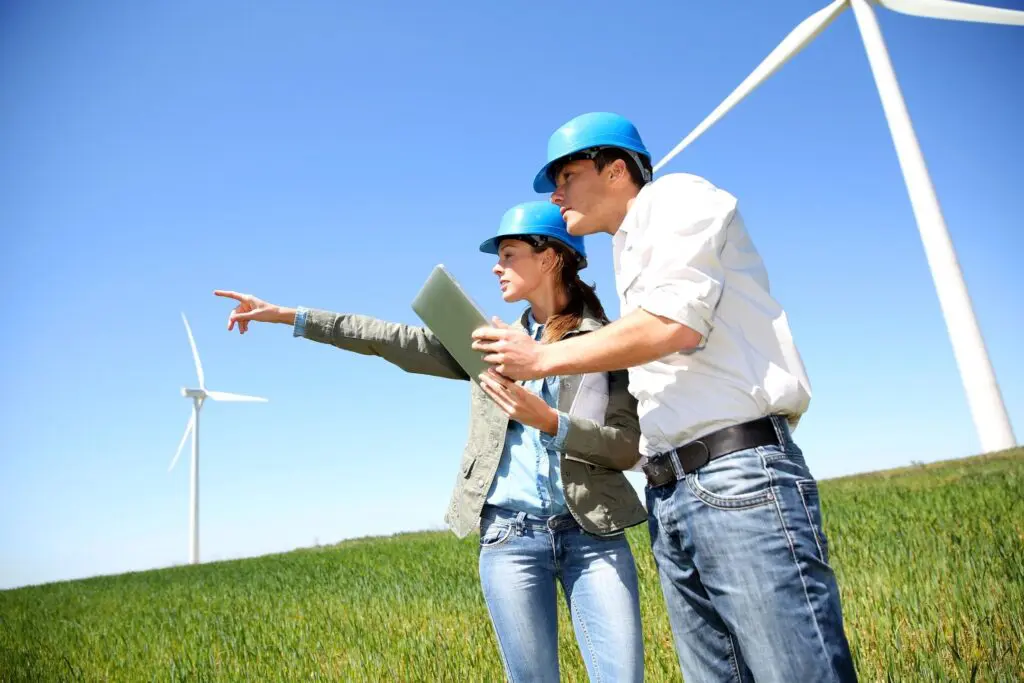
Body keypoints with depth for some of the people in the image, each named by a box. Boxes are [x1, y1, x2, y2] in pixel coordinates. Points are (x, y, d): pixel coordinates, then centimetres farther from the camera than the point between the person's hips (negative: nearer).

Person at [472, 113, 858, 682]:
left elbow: (673, 323, -14)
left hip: (739, 473, -8)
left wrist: (543, 359, -5)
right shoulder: (630, 259, 26)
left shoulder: (676, 196, 4)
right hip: (669, 496, 9)